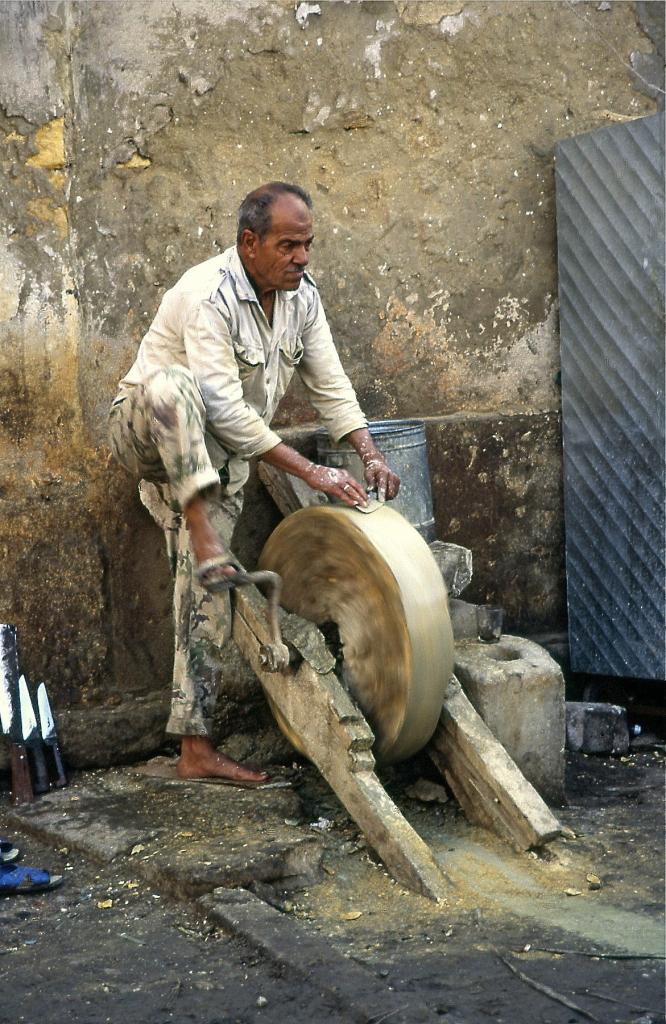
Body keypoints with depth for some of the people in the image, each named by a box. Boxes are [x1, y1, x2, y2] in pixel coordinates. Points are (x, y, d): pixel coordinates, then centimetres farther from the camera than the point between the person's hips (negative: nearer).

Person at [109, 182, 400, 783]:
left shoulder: (302, 295, -1)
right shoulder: (208, 295, -25)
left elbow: (331, 384, 2)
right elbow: (226, 410, -30)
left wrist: (370, 456, -14)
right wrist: (312, 473, -32)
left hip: (217, 455, 6)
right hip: (147, 433, -6)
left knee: (206, 593, -2)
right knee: (171, 385, -41)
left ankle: (195, 749, -1)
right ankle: (200, 531, -34)